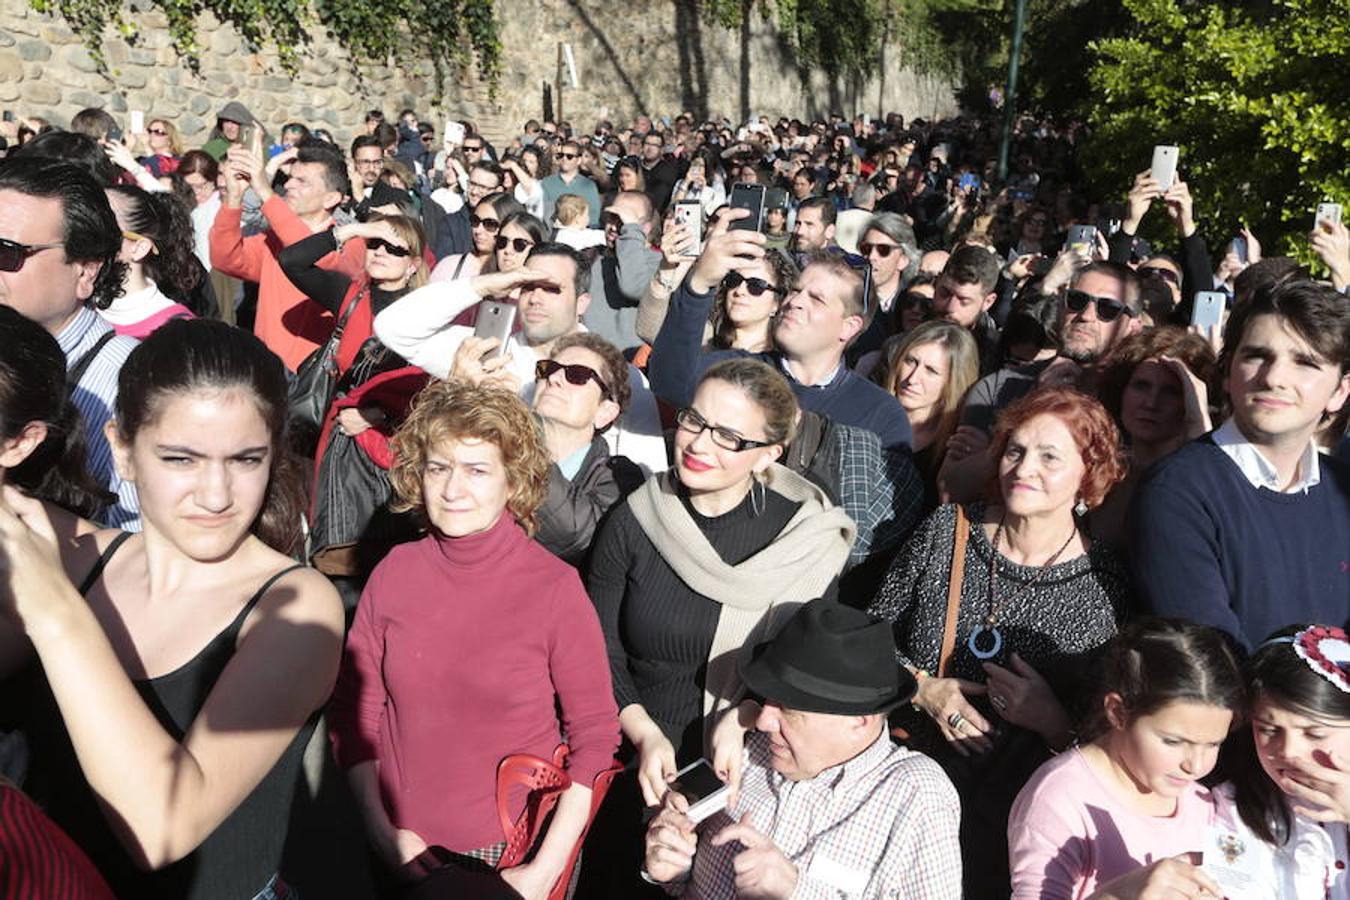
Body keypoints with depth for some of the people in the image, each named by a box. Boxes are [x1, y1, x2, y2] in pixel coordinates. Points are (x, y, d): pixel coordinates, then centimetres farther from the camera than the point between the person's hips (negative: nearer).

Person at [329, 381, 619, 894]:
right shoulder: (394, 573, -6)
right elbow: (354, 713, 0)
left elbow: (595, 735, -11)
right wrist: (385, 833, -7)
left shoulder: (555, 588, -15)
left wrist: (543, 874, -13)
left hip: (513, 854, -2)